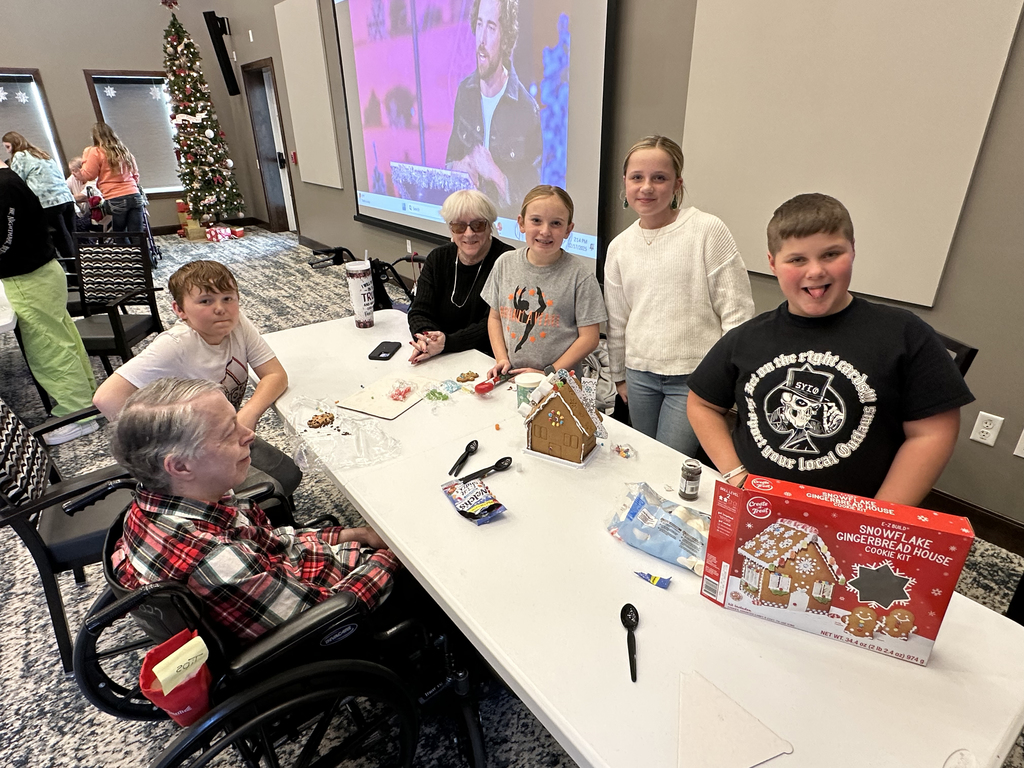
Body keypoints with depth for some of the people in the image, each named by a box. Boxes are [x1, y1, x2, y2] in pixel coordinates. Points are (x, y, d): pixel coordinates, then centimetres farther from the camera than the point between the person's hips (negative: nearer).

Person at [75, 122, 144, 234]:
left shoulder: (96, 152, 2)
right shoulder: (124, 150, 18)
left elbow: (88, 175, 5)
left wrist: (85, 158, 16)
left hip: (115, 200, -4)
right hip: (134, 196, 4)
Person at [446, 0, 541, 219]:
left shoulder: (529, 111, -10)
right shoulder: (464, 91, 6)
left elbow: (532, 197, -9)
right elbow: (450, 159, 14)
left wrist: (497, 175, -22)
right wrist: (460, 166, -8)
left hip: (506, 221, -3)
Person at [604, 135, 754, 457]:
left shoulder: (708, 230, -8)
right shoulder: (619, 247, 6)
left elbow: (737, 310, -6)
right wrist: (619, 376, 18)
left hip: (696, 376, -4)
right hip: (640, 374, 5)